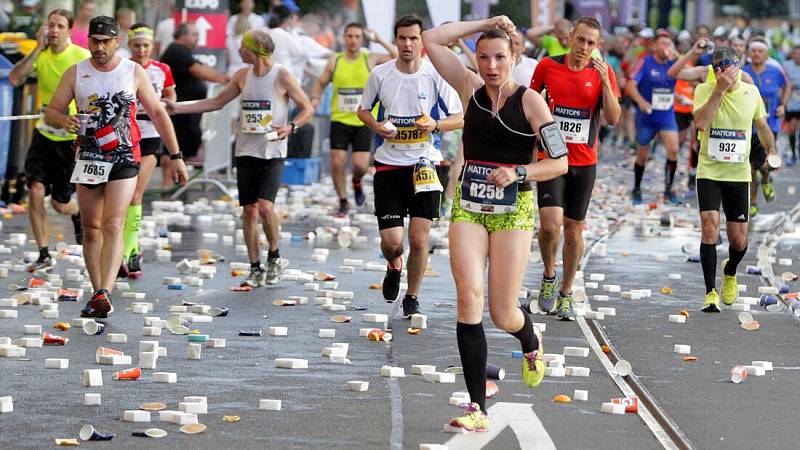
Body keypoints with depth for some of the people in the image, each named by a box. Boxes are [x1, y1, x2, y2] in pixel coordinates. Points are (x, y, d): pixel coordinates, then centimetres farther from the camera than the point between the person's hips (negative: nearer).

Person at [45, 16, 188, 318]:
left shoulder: (134, 72, 1)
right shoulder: (75, 74, 3)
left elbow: (157, 114, 6)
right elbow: (51, 111, 4)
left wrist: (175, 156, 4)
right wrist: (64, 120, -21)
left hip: (124, 159, -3)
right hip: (88, 158, 3)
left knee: (113, 225, -16)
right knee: (91, 228, 6)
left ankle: (105, 292, -27)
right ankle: (97, 293, 14)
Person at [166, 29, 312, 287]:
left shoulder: (281, 76, -6)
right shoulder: (243, 76, 9)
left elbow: (307, 108, -2)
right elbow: (216, 102, 18)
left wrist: (291, 127, -20)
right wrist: (178, 108, 13)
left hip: (272, 153, -5)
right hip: (245, 152, 5)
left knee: (265, 207, -18)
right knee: (249, 210, 2)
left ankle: (274, 258, 4)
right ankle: (255, 269, 9)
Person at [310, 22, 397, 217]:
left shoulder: (370, 59, -1)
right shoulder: (335, 61, 4)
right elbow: (320, 83, 14)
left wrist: (380, 40, -13)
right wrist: (315, 97, -6)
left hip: (363, 121, -1)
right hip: (339, 120, 1)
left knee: (361, 165, -9)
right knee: (337, 163, -6)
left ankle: (357, 182, 27)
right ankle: (343, 202, 12)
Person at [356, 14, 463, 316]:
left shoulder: (436, 76, -3)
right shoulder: (380, 74, 1)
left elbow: (459, 118, 2)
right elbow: (363, 109, 15)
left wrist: (435, 125, -17)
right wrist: (377, 126, -7)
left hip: (423, 165, -1)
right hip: (389, 164, 1)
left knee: (419, 239, -4)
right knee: (391, 240, -5)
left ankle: (412, 298, 15)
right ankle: (394, 266, 31)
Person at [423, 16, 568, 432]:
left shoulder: (529, 101, -5)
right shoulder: (471, 89, 5)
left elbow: (560, 163, -6)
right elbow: (431, 41, 0)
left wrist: (518, 173, -20)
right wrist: (483, 24, -2)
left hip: (513, 210, -3)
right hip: (468, 207, 3)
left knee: (502, 314, -2)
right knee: (468, 296, -15)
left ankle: (531, 343, 38)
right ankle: (477, 409, -15)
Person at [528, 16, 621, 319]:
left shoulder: (602, 73, -1)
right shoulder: (548, 66, -2)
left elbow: (613, 119, -8)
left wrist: (604, 81, -19)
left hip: (584, 162, 1)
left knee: (574, 229, 7)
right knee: (550, 224, -17)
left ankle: (565, 294, 21)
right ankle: (548, 277, 10)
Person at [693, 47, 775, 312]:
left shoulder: (751, 92, 2)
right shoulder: (704, 90, -7)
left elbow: (762, 126, 17)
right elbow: (700, 123, -24)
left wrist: (772, 152, 4)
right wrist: (719, 89, -25)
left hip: (739, 174, 2)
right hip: (709, 171, -2)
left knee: (739, 241, 4)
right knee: (710, 228, -17)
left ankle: (730, 273, 38)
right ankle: (711, 293, -7)